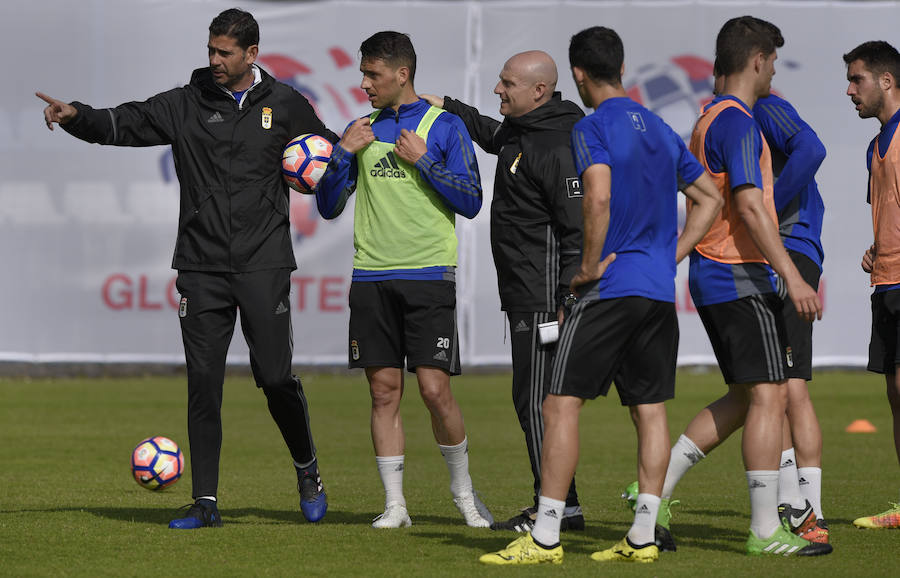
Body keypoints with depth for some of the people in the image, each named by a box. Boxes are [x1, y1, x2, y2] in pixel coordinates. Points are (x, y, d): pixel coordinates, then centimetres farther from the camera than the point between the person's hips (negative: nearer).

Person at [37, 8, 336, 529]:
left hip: (264, 265, -1)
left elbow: (329, 152, 19)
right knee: (203, 383, -2)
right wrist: (76, 116, -22)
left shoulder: (284, 104, 6)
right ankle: (206, 502, 2)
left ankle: (308, 470, 22)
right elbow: (123, 124, -4)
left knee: (275, 377, -5)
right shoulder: (185, 105, 5)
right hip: (202, 267, 1)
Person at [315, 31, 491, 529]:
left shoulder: (443, 126, 2)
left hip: (428, 276, -4)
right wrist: (343, 152, 0)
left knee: (435, 390, -8)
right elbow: (328, 207, 14)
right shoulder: (363, 129, 14)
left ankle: (463, 489, 13)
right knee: (384, 391, 1)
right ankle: (394, 504, 7)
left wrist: (424, 160, -10)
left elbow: (471, 202, -2)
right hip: (371, 277, 4)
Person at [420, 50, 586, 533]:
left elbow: (579, 230, -20)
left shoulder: (559, 147, -17)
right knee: (531, 398, 11)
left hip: (546, 294, -10)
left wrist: (570, 303, -23)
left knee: (536, 399, -9)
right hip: (523, 294, 10)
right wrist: (448, 108, 28)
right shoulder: (520, 130, 13)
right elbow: (491, 135, 39)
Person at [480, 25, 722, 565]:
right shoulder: (660, 130, 15)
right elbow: (711, 198, 20)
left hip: (610, 290, -7)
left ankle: (546, 537, -8)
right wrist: (670, 256, 17)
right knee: (650, 409, 8)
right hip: (660, 291, 7)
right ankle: (643, 536, 7)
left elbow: (599, 198, -23)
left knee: (561, 404, -5)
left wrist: (590, 266, -13)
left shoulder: (592, 129, -8)